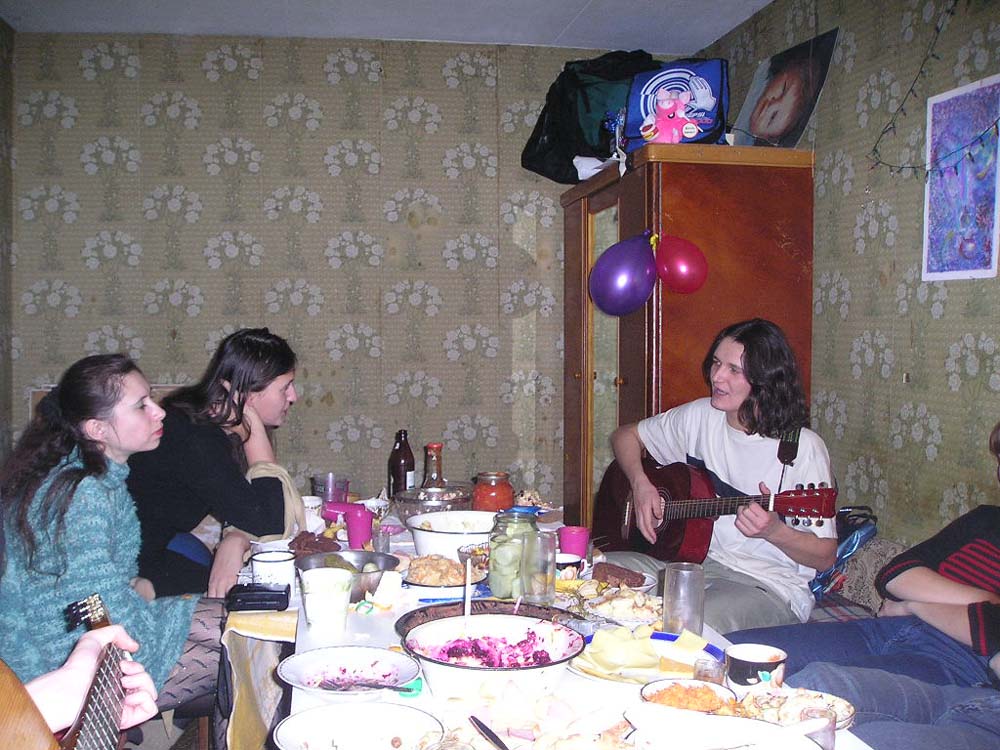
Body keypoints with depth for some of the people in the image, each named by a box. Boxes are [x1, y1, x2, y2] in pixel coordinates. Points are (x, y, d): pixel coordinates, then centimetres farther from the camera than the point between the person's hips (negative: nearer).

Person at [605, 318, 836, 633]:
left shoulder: (803, 448, -13)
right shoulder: (701, 416, 3)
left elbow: (825, 556, -8)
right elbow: (626, 435, 16)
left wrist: (775, 532, -28)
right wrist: (640, 484, -2)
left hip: (769, 586, -5)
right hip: (694, 558, 5)